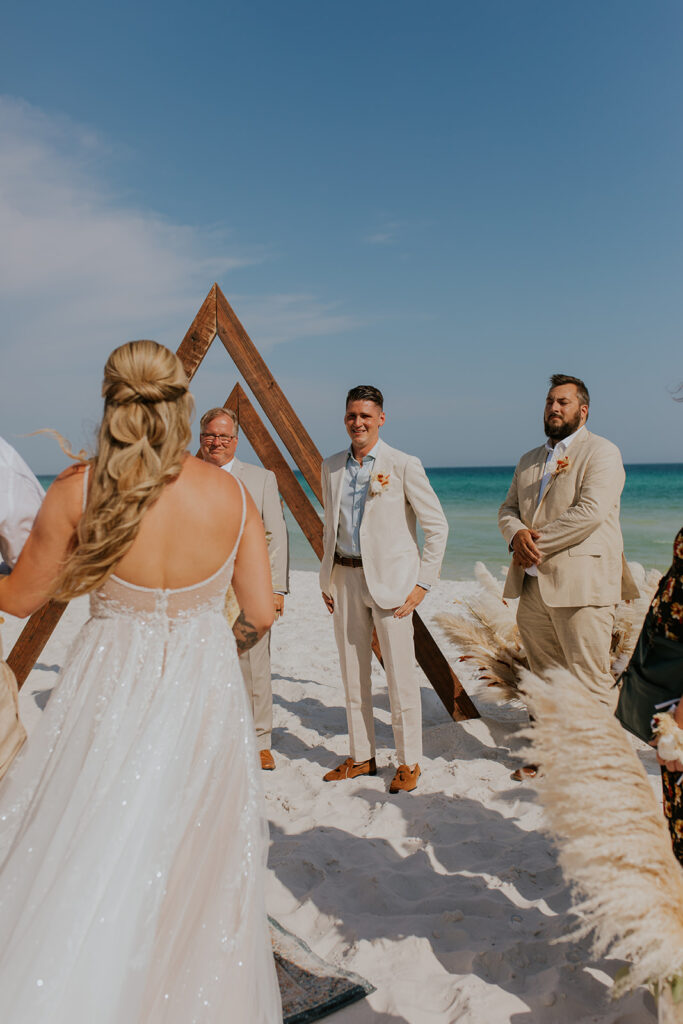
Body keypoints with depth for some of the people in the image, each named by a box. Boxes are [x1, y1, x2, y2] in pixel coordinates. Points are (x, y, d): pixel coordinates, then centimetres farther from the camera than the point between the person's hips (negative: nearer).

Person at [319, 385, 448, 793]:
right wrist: (328, 579, 13)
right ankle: (362, 757, 25)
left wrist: (423, 583, -9)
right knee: (353, 673, 11)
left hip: (389, 581, -5)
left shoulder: (404, 465, -6)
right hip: (345, 579, 5)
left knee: (401, 675, 1)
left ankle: (409, 763, 16)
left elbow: (437, 525, -5)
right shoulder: (331, 467, 9)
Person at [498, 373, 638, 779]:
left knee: (589, 679, -3)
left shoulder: (601, 452, -3)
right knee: (546, 677, 14)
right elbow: (508, 508, 18)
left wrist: (538, 544, -13)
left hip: (581, 583, -7)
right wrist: (517, 534, -5)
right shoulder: (529, 460, 21)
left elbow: (590, 511, -16)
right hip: (533, 585, 7)